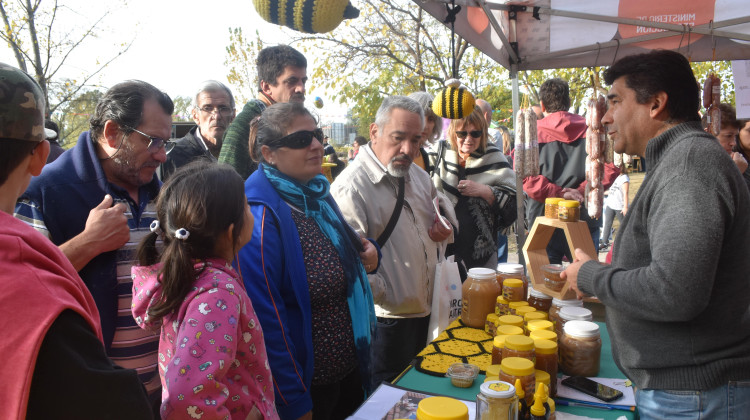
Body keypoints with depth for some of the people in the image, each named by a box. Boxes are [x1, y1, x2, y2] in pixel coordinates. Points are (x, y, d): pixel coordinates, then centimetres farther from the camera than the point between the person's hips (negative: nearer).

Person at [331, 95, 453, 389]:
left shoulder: (418, 176, 10)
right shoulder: (352, 185, -19)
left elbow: (439, 219, 26)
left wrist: (443, 230, 4)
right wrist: (385, 296, -18)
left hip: (425, 310, 8)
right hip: (386, 319, -8)